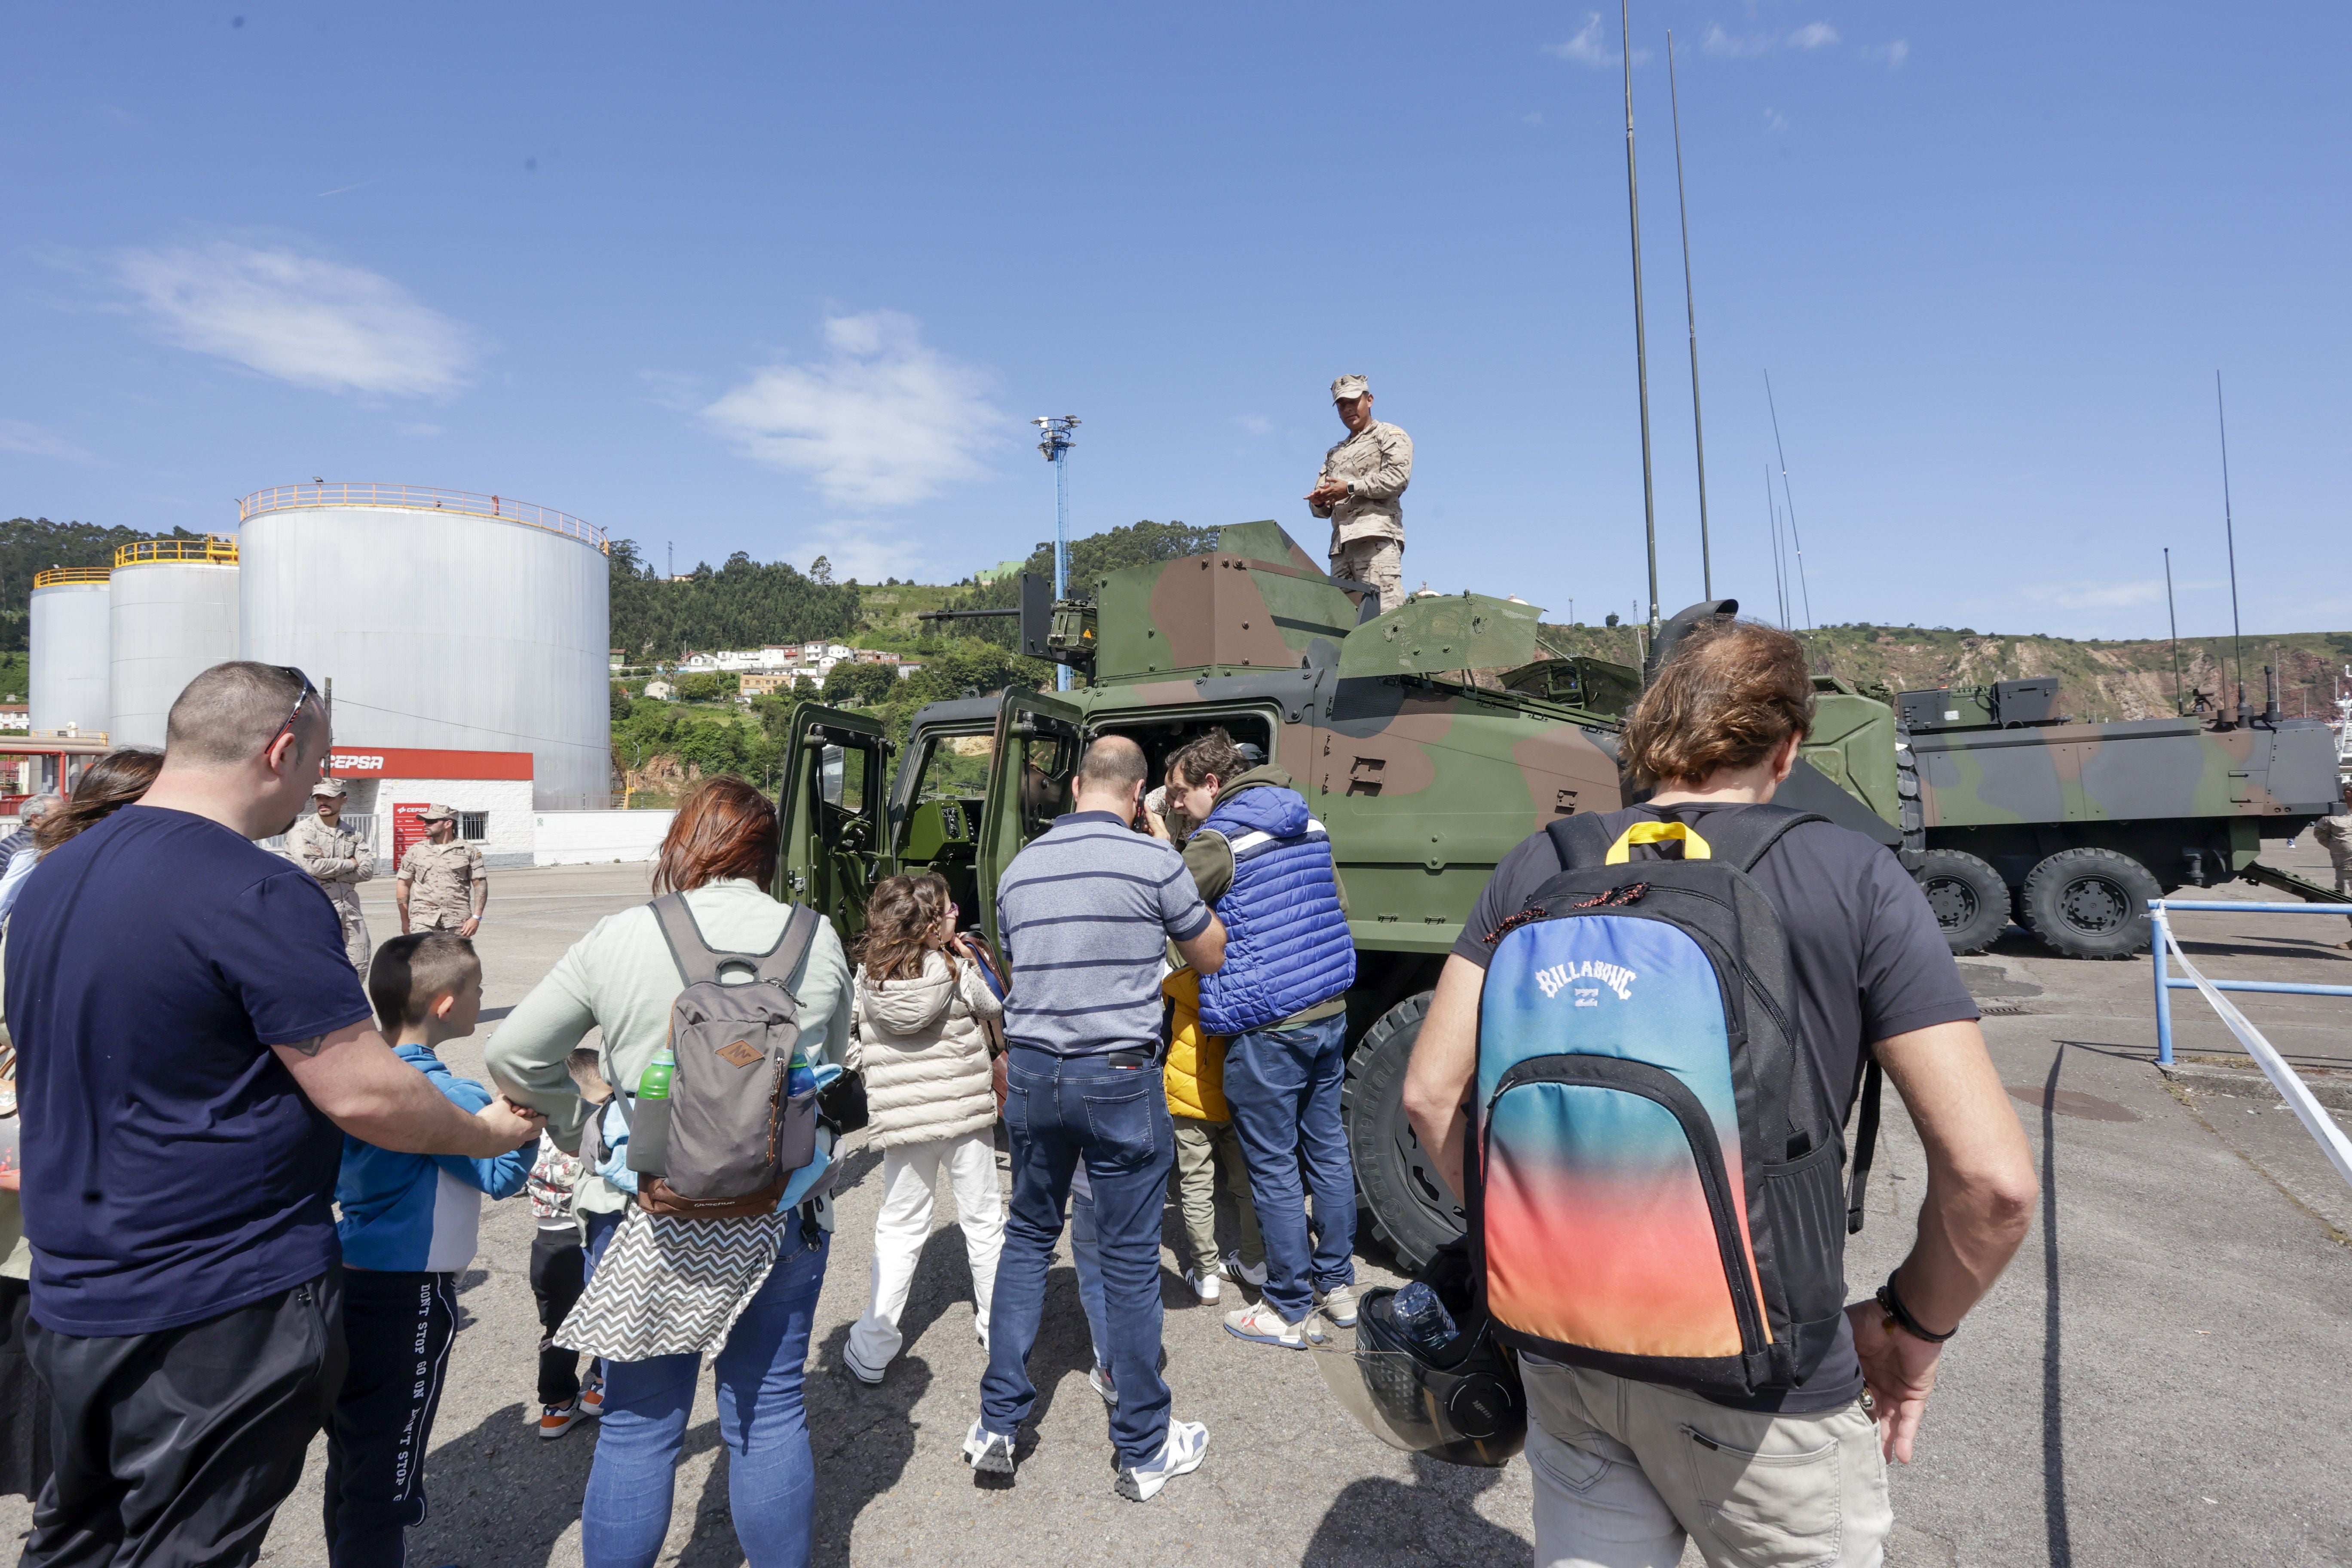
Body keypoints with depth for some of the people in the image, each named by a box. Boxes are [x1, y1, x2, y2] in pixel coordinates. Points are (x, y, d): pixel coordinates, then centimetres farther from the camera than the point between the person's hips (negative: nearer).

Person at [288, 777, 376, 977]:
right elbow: (311, 866, -19)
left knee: (359, 965, 9)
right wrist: (350, 864, -6)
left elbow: (368, 869, 0)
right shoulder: (302, 831, -4)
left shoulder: (352, 834, 11)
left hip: (350, 907, 5)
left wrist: (329, 874, -11)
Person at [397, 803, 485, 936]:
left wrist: (476, 918, -6)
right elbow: (403, 884, 12)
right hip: (424, 920, 0)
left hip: (458, 922, 0)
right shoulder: (416, 851, 10)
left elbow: (480, 885, 3)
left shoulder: (469, 852, 5)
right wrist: (405, 921, 8)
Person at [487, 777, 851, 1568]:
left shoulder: (616, 939, -8)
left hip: (648, 1214, -1)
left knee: (638, 1424, 15)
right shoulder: (817, 938, -5)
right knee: (771, 1412, 16)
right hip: (783, 1215, 1)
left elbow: (513, 1054, 0)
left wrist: (578, 1133, 13)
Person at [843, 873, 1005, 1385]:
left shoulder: (866, 976, -5)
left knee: (901, 1229, 14)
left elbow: (855, 1051, -1)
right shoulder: (958, 971, -13)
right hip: (966, 1111, -2)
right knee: (984, 1221, 15)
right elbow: (997, 1004, 4)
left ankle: (871, 1350, 16)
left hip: (901, 1118, 2)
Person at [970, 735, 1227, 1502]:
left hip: (1030, 1071, 5)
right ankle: (1146, 1451, 23)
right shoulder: (1153, 862, -10)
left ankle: (997, 1424, 28)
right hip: (1120, 1075, -4)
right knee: (1129, 1257, 8)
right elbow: (1211, 956, 3)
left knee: (1027, 1235, 21)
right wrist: (1189, 893, 18)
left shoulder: (1018, 869, 6)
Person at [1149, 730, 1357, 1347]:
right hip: (1330, 1014, 8)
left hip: (1267, 1026, -8)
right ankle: (1338, 1285, 31)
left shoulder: (1220, 840, -14)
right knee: (1327, 1150, 18)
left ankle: (1288, 1313, 16)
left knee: (1273, 1168, 5)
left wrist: (1161, 847, 5)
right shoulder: (1307, 821, 11)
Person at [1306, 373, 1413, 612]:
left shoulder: (1390, 436, 13)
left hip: (1376, 536, -6)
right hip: (1341, 544, 7)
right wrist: (1319, 501, 0)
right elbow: (1322, 509, 25)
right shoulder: (1334, 454, 33)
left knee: (1384, 611, -18)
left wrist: (1351, 488, -9)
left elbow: (1398, 476, -7)